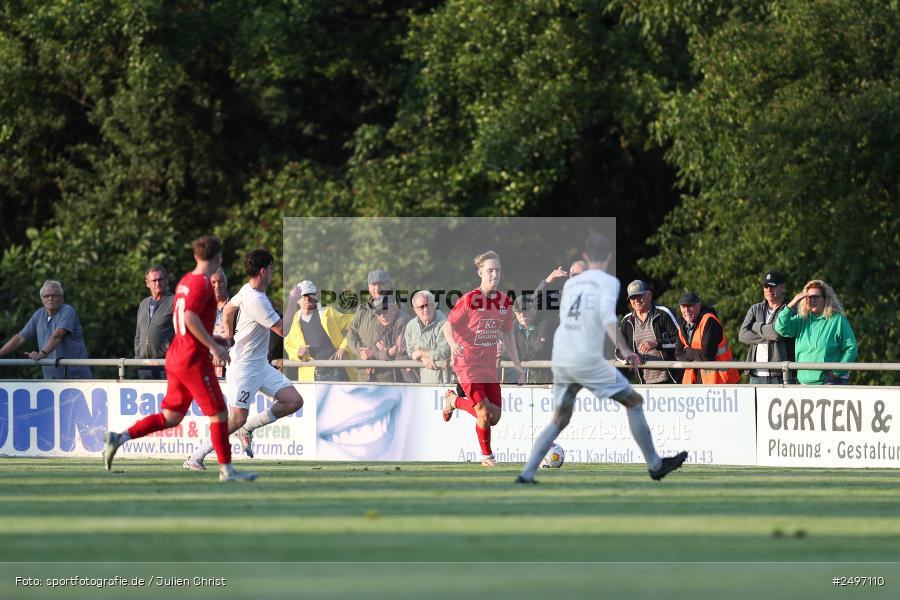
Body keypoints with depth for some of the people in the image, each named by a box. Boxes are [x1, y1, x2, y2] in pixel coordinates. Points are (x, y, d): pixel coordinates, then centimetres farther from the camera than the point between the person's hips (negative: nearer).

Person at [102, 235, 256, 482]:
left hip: (176, 357, 9)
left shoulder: (185, 281, 14)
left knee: (171, 417, 12)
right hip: (194, 360, -9)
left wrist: (210, 339, 24)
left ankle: (119, 438, 4)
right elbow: (190, 317, -26)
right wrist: (213, 346, -22)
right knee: (219, 414, -1)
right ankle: (226, 469, 3)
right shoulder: (202, 283, -14)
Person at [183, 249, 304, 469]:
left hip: (261, 365, 10)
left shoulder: (248, 290, 8)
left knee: (294, 401, -1)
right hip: (244, 366, -10)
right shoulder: (256, 300, -23)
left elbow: (228, 309, 26)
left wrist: (229, 335, 36)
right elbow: (282, 330, -20)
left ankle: (247, 429, 12)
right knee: (237, 418, -11)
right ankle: (195, 458, -2)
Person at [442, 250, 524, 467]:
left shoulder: (505, 301, 5)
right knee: (485, 415, -16)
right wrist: (453, 345, -31)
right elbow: (448, 325, -9)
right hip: (468, 364, -6)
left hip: (489, 366, 6)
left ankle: (454, 401, 27)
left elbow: (507, 334, 15)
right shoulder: (469, 300, -13)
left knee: (495, 418, 3)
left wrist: (518, 366, 14)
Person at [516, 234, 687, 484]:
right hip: (587, 358, -6)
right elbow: (607, 317, -16)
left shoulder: (570, 283, 17)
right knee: (634, 401, 7)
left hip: (560, 358, 6)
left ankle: (527, 473, 4)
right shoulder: (608, 282, -1)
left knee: (560, 419, 17)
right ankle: (655, 465, 8)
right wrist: (624, 351, -22)